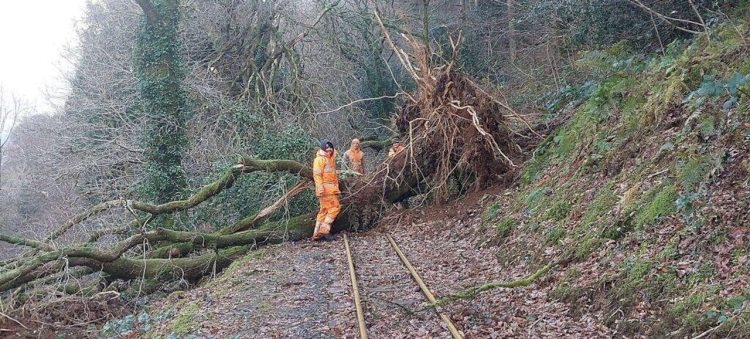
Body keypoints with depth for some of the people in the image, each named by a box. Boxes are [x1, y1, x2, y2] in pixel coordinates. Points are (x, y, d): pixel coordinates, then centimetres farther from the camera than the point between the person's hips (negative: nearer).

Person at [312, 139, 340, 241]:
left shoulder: (331, 158, 19)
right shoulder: (319, 159, -9)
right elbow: (317, 175, -16)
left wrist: (336, 186, 25)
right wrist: (320, 189, -23)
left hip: (331, 188, 9)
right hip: (325, 189, -9)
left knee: (324, 210, 9)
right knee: (334, 207, -12)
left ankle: (317, 234, 11)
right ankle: (324, 229, -13)